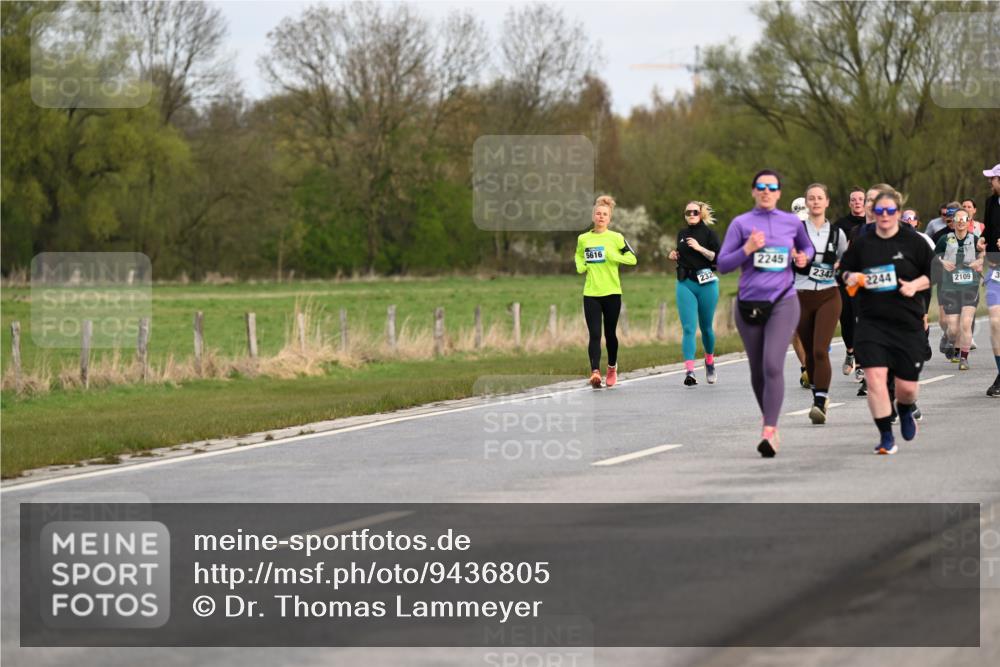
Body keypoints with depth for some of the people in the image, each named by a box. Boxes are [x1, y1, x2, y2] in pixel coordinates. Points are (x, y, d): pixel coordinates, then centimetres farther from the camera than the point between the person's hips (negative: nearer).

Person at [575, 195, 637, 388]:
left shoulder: (616, 238, -2)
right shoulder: (583, 239, 6)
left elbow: (633, 259, -2)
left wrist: (613, 256, -15)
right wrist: (580, 267, 5)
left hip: (612, 292, -1)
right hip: (591, 293, 1)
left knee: (610, 333, 9)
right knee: (594, 334, -11)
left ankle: (612, 367, 32)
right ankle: (595, 371, -21)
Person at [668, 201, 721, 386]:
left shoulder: (708, 233, -1)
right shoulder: (681, 235, 13)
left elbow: (719, 258, -10)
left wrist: (700, 248, -18)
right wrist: (675, 256, 7)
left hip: (706, 282, -3)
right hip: (685, 284, 3)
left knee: (706, 327, 10)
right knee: (688, 328, -9)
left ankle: (709, 361, 35)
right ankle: (689, 371, -18)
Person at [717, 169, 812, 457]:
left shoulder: (792, 222, 8)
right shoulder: (741, 224, 2)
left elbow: (807, 247, 27)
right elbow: (722, 264, -1)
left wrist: (804, 258, 4)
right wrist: (747, 249, -15)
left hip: (782, 303, -1)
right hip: (749, 303, 1)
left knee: (773, 365, -17)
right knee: (757, 370, 9)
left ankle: (769, 433, -23)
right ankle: (770, 421, 31)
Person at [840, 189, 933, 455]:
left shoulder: (913, 243, 1)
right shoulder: (861, 244, 5)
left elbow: (935, 273, 6)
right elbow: (845, 270, 18)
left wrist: (915, 285, -11)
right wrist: (851, 278, -4)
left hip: (907, 323, 0)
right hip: (871, 323, 0)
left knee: (907, 386, 3)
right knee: (875, 378, -15)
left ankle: (905, 412, 40)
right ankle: (886, 436, -4)